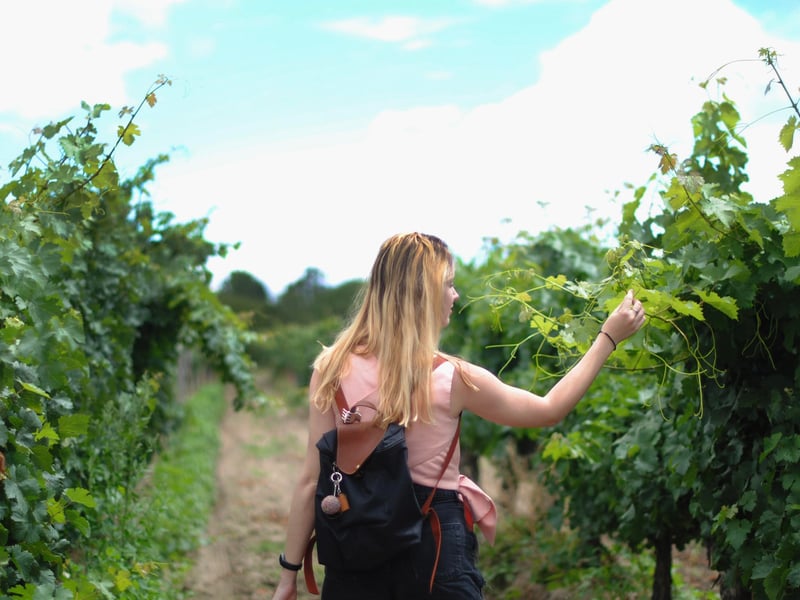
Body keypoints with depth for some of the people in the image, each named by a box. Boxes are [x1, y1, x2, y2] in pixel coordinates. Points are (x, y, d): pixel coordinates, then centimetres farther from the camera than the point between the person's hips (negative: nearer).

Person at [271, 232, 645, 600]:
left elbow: (312, 480, -6)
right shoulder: (452, 379, -12)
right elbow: (550, 411, 2)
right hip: (434, 544, -2)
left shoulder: (334, 369, -8)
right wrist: (609, 337, 9)